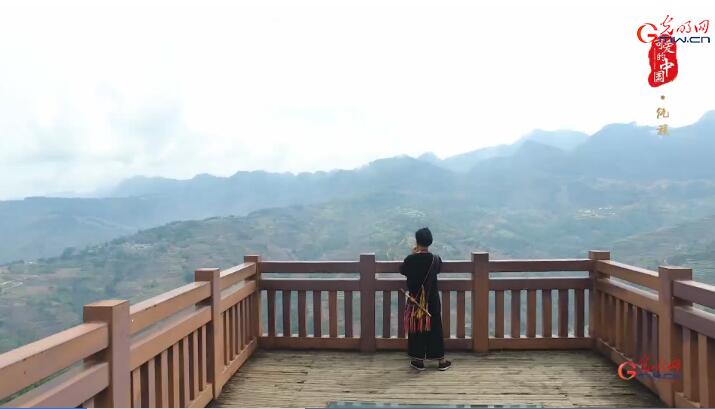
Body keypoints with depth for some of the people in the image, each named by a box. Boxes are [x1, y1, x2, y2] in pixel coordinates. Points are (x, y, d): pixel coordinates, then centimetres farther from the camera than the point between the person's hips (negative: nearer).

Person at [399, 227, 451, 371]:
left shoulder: (411, 259, -15)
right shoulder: (435, 259, -10)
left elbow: (402, 270, 4)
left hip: (415, 299, -1)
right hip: (432, 299, 1)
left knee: (417, 328, 10)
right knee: (435, 327, 11)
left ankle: (419, 360, 17)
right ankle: (441, 361, 17)